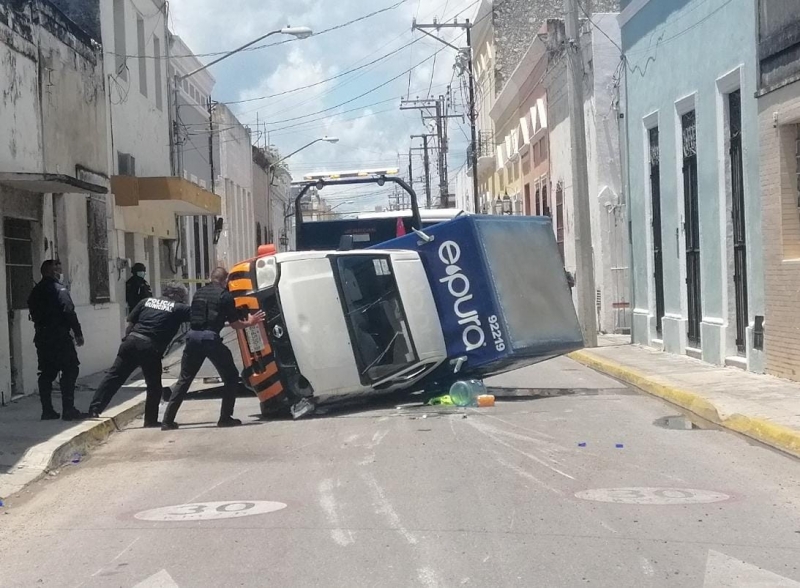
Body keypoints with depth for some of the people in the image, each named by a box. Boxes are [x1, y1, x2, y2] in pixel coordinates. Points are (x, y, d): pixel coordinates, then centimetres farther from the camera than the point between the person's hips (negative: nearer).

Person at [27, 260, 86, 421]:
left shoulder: (36, 291, 13)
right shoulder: (59, 289, -10)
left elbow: (34, 314, 15)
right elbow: (69, 312, -16)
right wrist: (78, 333, -11)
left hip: (42, 338, 8)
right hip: (60, 337, -8)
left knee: (47, 373, 11)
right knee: (70, 371, -4)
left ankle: (47, 410, 11)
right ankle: (68, 410, -9)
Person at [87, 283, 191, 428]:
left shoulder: (147, 301, 17)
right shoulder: (179, 308, 7)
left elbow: (130, 323, 17)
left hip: (132, 341, 4)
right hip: (151, 348, -4)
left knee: (114, 376, 5)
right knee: (154, 386, 12)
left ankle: (95, 408, 0)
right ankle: (151, 420, 17)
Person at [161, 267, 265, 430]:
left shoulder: (199, 293, 19)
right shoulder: (225, 296, 2)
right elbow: (235, 324, 5)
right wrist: (250, 322, 26)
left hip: (193, 336, 5)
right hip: (210, 338, -5)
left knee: (184, 379, 14)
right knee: (231, 377, 11)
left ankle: (168, 420, 10)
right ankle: (225, 418, 6)